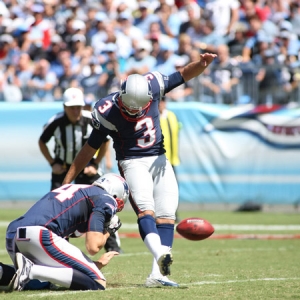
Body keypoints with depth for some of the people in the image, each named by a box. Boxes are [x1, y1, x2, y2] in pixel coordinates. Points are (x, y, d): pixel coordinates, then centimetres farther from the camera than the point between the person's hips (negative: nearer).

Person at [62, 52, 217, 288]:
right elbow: (90, 148, -8)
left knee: (166, 215, -3)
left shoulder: (153, 85, -11)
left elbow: (184, 75, -1)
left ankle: (158, 274, -6)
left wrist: (202, 64, -24)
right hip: (133, 163, -5)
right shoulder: (108, 112, -18)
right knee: (145, 209, -27)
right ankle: (160, 255, -50)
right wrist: (66, 181, -5)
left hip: (159, 160, 5)